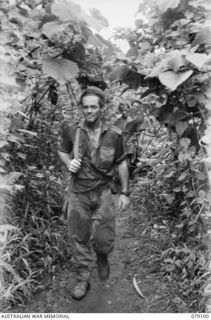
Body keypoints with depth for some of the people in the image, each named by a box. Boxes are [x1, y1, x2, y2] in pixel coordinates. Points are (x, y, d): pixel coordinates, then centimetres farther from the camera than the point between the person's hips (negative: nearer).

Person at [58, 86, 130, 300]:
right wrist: (69, 163, -10)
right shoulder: (71, 131, -5)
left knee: (104, 238, 1)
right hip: (77, 193, 1)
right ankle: (82, 279, 28)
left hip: (102, 192, 0)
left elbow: (121, 163, 4)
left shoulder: (113, 135, -7)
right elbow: (62, 151, 13)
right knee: (79, 238, 8)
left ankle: (102, 257, 37)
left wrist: (125, 192, 3)